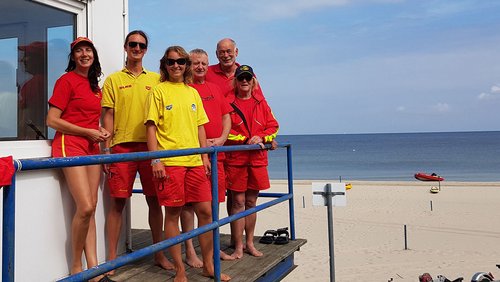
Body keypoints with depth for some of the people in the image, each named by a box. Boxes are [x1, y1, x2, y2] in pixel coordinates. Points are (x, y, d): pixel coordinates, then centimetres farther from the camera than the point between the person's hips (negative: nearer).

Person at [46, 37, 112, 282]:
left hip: (92, 147, 7)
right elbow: (52, 120, -9)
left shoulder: (95, 85, 17)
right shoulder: (66, 80, -4)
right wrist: (88, 132, -10)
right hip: (69, 144, -7)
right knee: (85, 207, -15)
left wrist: (100, 130, 8)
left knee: (91, 208, 3)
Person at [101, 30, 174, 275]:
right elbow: (108, 116, 4)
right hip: (122, 146, -1)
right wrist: (107, 149, -4)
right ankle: (111, 258, 10)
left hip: (151, 146, 2)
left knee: (155, 200, 6)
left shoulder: (155, 79, 12)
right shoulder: (114, 80, 8)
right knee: (117, 202, 0)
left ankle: (159, 253, 20)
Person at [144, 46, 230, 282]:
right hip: (169, 162, -5)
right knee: (173, 213, 1)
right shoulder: (158, 91, 2)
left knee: (205, 210, 5)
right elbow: (151, 127, -4)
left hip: (194, 161, 5)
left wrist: (205, 156, 10)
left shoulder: (193, 92, 16)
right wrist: (155, 160, -11)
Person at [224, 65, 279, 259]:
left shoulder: (261, 103, 12)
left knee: (251, 201, 10)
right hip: (235, 158, -3)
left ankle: (250, 244, 21)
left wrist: (261, 138, -9)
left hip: (258, 158, 3)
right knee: (238, 202, -2)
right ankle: (238, 247, 6)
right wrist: (247, 140, -13)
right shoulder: (229, 102, 0)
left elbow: (273, 126, 10)